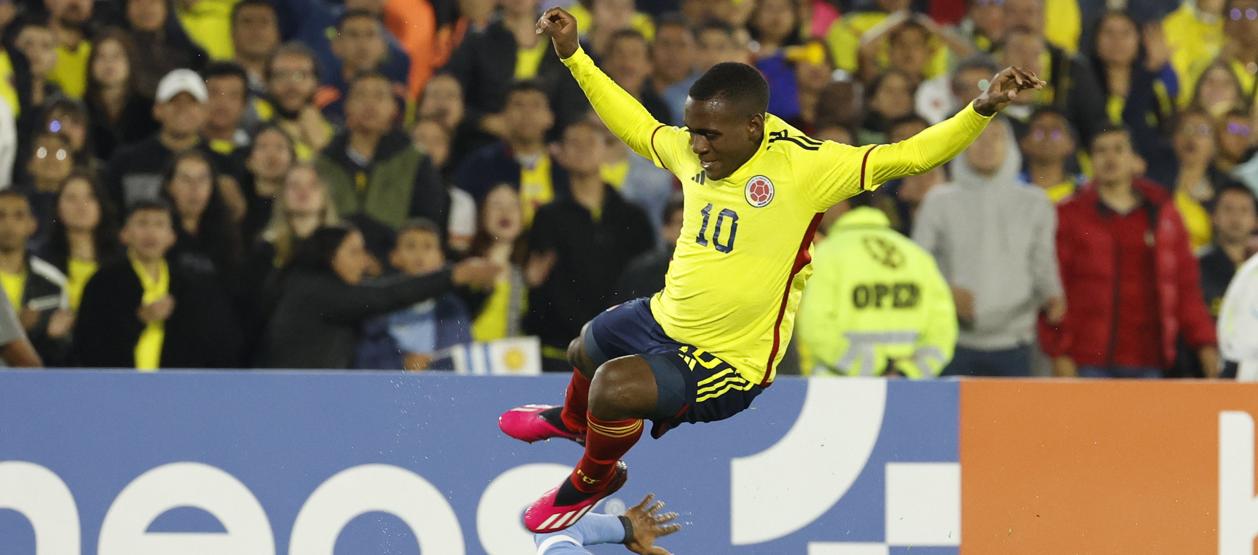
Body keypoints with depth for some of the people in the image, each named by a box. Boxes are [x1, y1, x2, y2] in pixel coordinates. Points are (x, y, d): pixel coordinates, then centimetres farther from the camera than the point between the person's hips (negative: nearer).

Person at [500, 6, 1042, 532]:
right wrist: (573, 54, 13)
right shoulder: (692, 150, -7)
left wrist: (981, 109, -43)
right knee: (585, 349, 32)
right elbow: (636, 125, 14)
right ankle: (573, 419, 71)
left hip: (728, 362, -7)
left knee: (614, 387, -26)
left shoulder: (803, 165, -25)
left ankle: (593, 478, 8)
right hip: (664, 319, 7)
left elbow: (905, 157, -29)